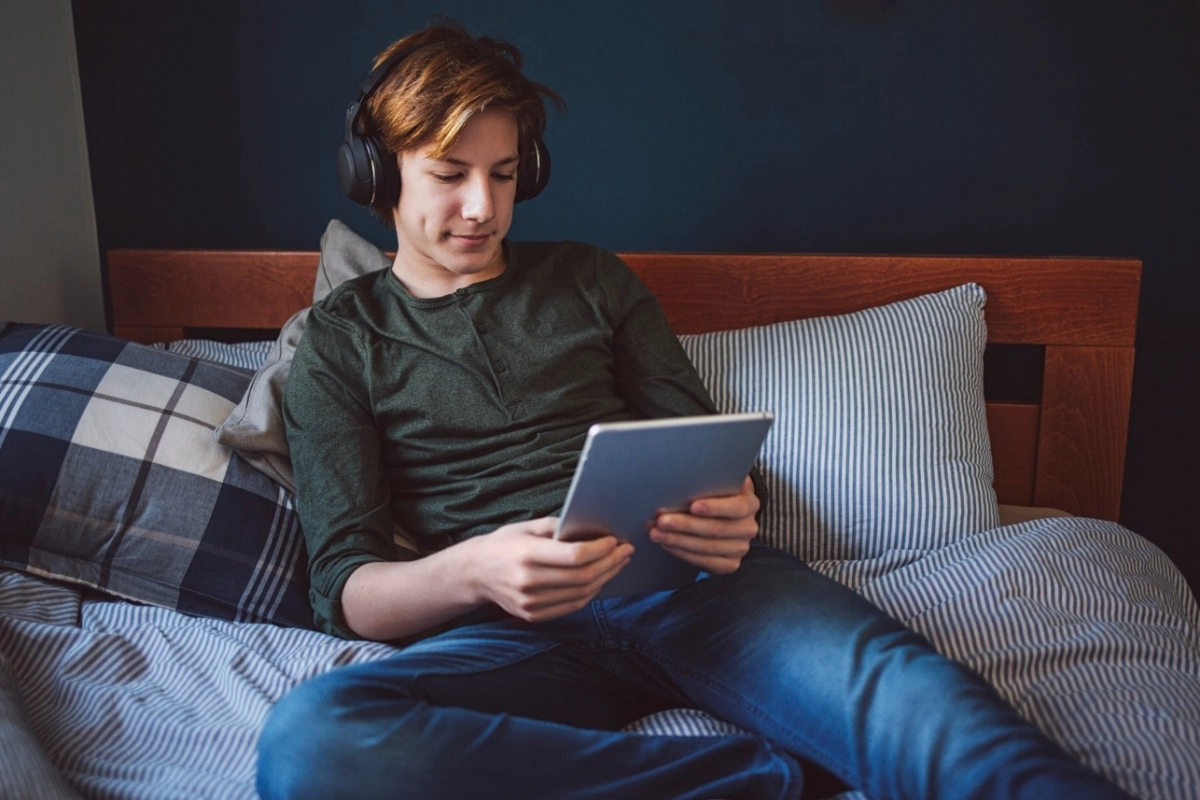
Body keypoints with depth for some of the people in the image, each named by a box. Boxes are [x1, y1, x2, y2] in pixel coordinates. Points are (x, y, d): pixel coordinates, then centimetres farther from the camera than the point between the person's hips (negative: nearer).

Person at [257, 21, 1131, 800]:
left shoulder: (590, 278, 20)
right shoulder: (339, 342, 14)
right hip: (514, 627, 0)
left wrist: (733, 510, -10)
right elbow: (347, 585, 4)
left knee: (896, 681, -31)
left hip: (688, 578, 1)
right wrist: (468, 572, -20)